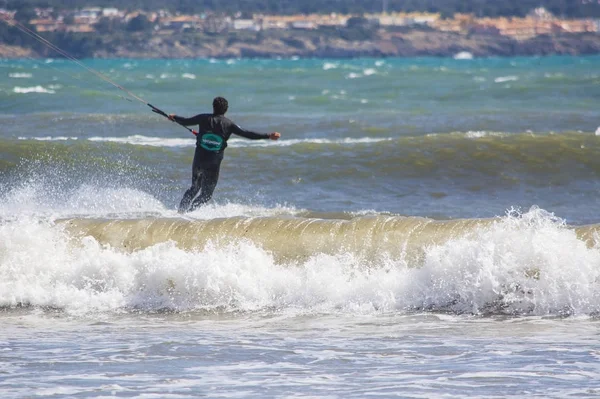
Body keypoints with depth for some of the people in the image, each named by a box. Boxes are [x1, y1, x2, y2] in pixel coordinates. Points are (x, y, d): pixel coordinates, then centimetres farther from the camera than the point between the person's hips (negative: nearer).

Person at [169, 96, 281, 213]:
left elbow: (185, 122, 11)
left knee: (194, 188, 22)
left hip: (199, 160, 2)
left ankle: (181, 209, 10)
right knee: (206, 194, 7)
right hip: (214, 164, -2)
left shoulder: (204, 118, 1)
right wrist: (268, 136, -9)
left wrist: (174, 117, 33)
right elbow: (246, 134, -8)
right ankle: (188, 210, -11)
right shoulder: (228, 124, -3)